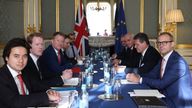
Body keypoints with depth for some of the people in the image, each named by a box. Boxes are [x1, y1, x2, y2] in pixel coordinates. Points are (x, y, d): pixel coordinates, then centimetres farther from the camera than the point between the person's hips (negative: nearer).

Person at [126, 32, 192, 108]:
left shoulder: (178, 62, -22)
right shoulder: (163, 59, 5)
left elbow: (162, 83, -25)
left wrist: (139, 79, -23)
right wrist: (137, 76, -15)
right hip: (167, 98, 7)